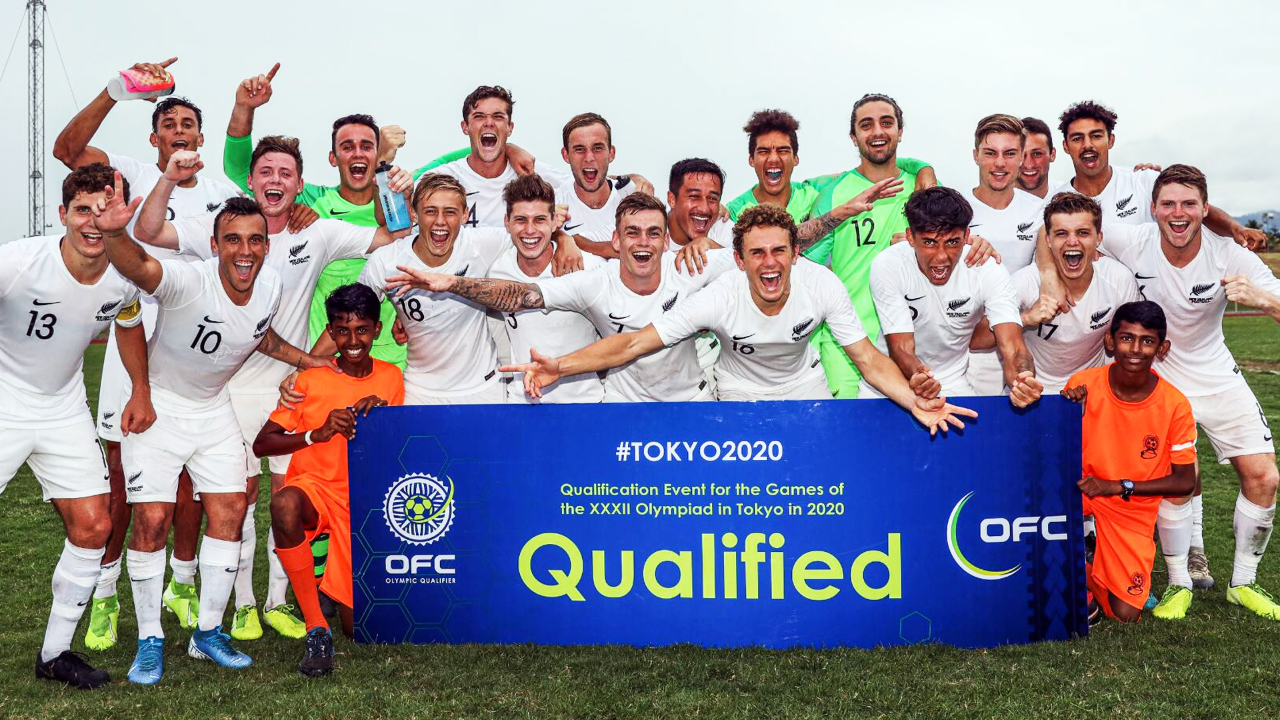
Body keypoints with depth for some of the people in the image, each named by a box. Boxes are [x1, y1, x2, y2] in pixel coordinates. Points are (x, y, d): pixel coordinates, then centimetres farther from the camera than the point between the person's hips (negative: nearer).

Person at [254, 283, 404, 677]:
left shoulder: (392, 378, 4)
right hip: (314, 487, -2)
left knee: (357, 626, -6)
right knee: (283, 504, -42)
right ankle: (317, 630, -30)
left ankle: (341, 588, 34)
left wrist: (381, 413, -8)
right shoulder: (311, 382, -4)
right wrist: (317, 434, -21)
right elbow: (261, 444, -7)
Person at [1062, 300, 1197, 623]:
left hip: (1133, 508, -1)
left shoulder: (1175, 405, -15)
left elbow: (1185, 481, -9)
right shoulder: (1082, 384, -14)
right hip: (1080, 488, 1)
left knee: (1125, 614, -12)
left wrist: (1116, 486, -20)